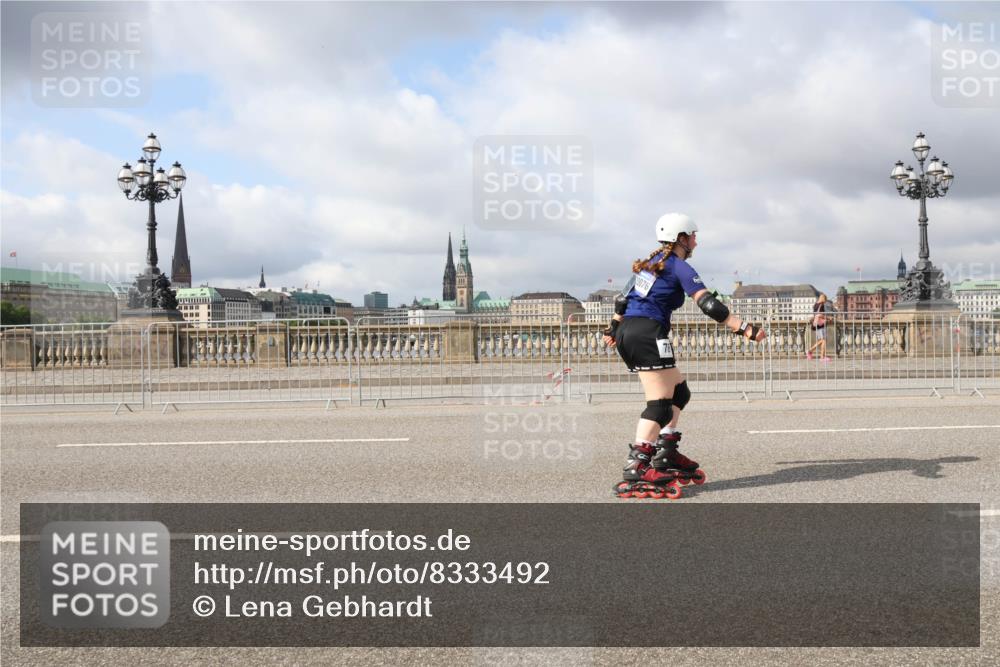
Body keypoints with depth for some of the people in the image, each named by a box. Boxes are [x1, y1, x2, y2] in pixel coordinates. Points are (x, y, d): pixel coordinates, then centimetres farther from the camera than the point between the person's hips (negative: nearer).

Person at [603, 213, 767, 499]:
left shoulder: (651, 263, 23)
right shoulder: (680, 267, -3)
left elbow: (623, 298, 27)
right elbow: (708, 304, -14)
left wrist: (613, 329, 37)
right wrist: (744, 328, -18)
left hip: (627, 334, 9)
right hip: (648, 334, -9)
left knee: (678, 390, 17)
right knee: (659, 403, -13)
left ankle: (665, 455, 11)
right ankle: (634, 472, -22)